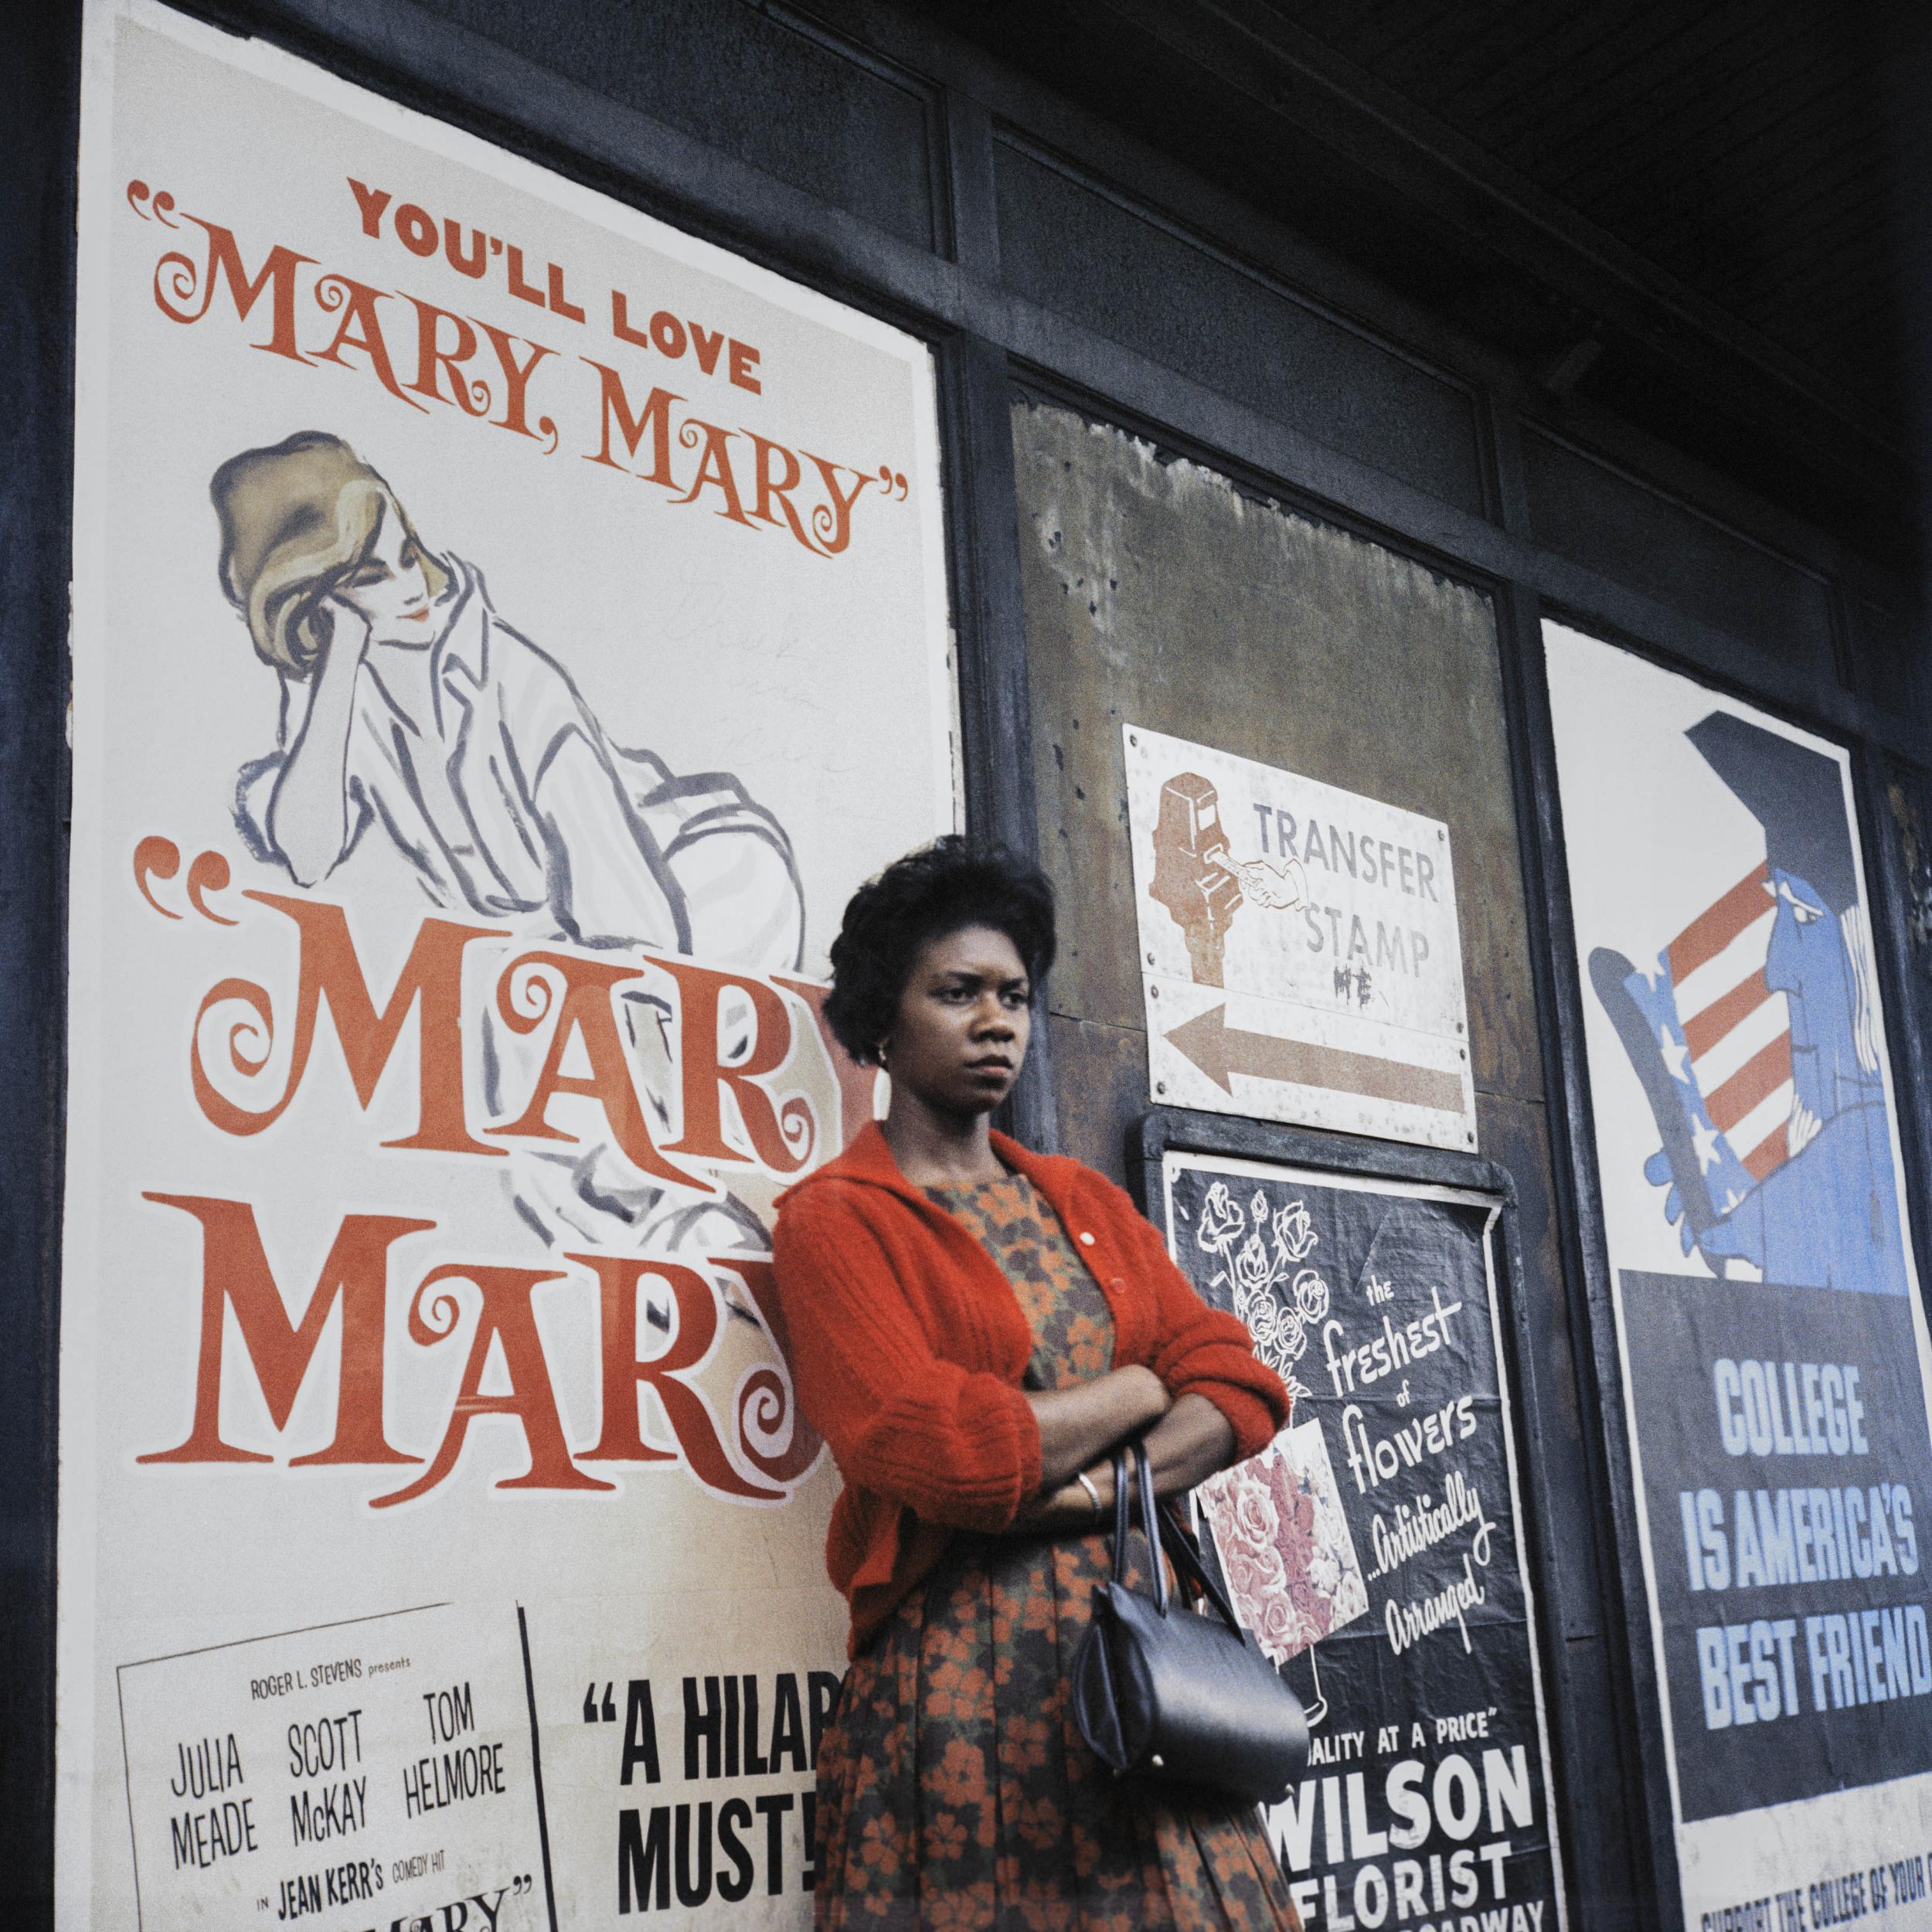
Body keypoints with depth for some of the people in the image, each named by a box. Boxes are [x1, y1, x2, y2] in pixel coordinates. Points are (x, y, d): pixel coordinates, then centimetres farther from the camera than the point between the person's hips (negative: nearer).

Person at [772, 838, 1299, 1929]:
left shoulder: (1083, 1202, 16)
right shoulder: (836, 1219, -2)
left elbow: (1242, 1386, 7)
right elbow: (927, 1443, -16)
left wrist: (1096, 1485, -12)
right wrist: (1139, 1390, -4)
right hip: (968, 1667, -5)